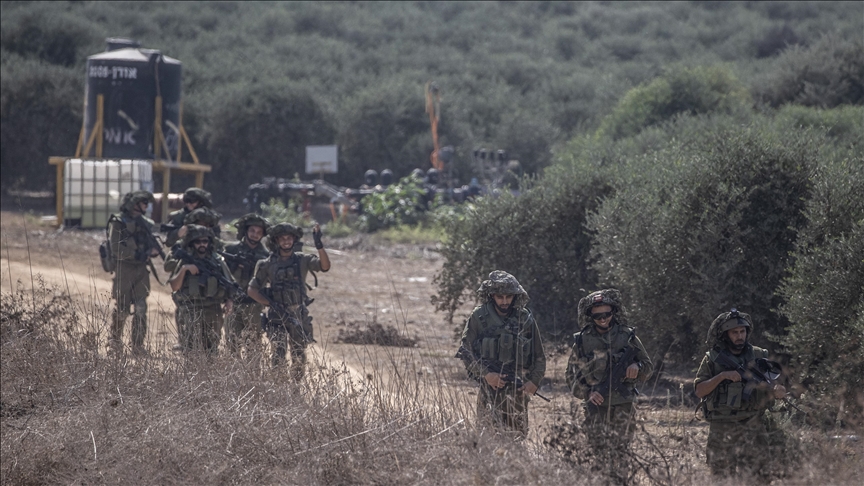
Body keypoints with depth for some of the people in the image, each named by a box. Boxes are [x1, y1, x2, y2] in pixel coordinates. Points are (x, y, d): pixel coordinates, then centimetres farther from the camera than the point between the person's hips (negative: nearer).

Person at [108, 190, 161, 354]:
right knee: (122, 308, 1)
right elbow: (117, 249, -14)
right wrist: (139, 254, -20)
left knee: (141, 309, 0)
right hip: (124, 269, -5)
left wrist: (153, 250, -7)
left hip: (141, 270, 5)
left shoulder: (145, 223, 13)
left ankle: (138, 344, 4)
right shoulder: (118, 223, -7)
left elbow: (152, 244, 17)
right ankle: (115, 339, 21)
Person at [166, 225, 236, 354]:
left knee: (211, 350, 6)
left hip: (213, 313, 3)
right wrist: (183, 269, -16)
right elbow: (174, 287, -3)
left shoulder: (217, 261, 9)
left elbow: (229, 285, 16)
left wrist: (229, 300, -2)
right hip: (190, 313, -3)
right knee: (191, 350, -6)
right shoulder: (184, 261, 3)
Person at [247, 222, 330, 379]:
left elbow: (325, 266, -12)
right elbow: (252, 290, 3)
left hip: (299, 317, 2)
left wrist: (319, 244, -26)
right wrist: (270, 303, -11)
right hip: (277, 317, -2)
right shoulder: (267, 265, 2)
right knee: (279, 354, -16)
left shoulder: (303, 260, 4)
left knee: (299, 358, 6)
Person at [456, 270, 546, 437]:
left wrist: (534, 382, -4)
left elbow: (539, 357, 12)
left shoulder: (525, 319, 6)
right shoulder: (479, 317, 0)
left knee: (518, 435, 2)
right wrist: (486, 374, -12)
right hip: (489, 385, -2)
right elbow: (466, 351, -1)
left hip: (517, 390, 2)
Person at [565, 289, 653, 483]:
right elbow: (571, 375, 8)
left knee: (620, 459, 1)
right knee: (600, 457, -3)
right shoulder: (582, 341, 3)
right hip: (596, 408, 0)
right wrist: (586, 393, -8)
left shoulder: (627, 336, 4)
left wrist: (637, 367, -11)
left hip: (623, 409, 0)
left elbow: (648, 367, 11)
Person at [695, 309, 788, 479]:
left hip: (753, 428, 0)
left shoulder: (758, 357, 6)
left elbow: (769, 388, 4)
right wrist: (722, 376, -17)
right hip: (721, 430, 0)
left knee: (758, 476, -5)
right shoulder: (712, 359, 3)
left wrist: (777, 391, -20)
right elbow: (700, 391, -3)